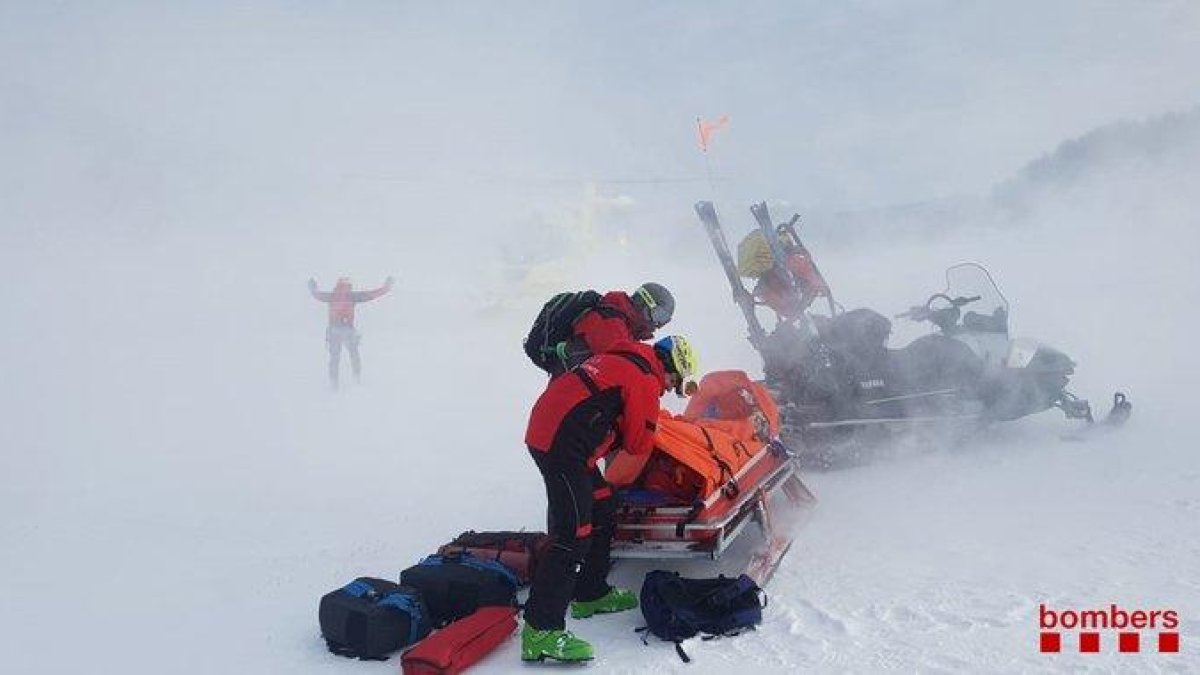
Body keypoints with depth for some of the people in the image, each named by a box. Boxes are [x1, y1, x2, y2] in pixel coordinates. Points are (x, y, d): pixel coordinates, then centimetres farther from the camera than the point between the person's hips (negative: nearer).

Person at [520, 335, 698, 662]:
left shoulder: (621, 359, 20)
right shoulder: (645, 380, -9)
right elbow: (639, 444, -5)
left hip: (545, 431, 11)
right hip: (563, 447, -11)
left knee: (602, 511, 21)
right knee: (574, 534, -12)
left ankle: (591, 594, 33)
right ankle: (541, 630, -15)